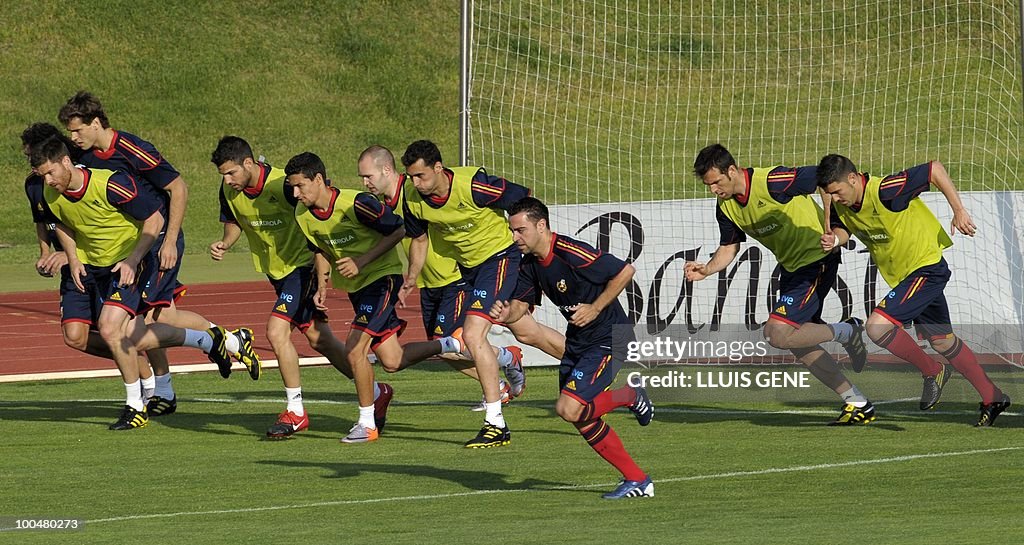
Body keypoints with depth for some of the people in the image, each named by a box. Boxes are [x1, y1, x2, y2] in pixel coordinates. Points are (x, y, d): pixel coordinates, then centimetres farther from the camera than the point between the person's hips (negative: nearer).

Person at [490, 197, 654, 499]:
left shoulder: (572, 253, -24)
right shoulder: (530, 264, 2)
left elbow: (625, 271, -21)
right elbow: (519, 305, 6)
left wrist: (595, 309, -20)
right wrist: (505, 313, -17)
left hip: (608, 339, -9)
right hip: (577, 342, 9)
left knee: (568, 409, -20)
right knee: (583, 419, 8)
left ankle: (630, 396, 6)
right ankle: (637, 480, 19)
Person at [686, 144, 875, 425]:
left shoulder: (772, 182, -25)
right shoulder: (726, 207, 0)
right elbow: (728, 248, 11)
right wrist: (707, 269, -9)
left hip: (818, 260, -9)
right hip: (791, 267, 9)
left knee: (778, 334, -18)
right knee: (798, 344, 8)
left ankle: (847, 332, 2)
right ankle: (858, 404, 16)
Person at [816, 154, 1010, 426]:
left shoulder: (885, 191, -28)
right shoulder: (842, 205, -5)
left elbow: (935, 169, -24)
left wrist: (959, 210, -24)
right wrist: (833, 239, -25)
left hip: (927, 268, -9)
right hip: (901, 276, 9)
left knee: (878, 326, -22)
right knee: (941, 341, 18)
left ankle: (932, 372, -1)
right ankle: (992, 397, 32)